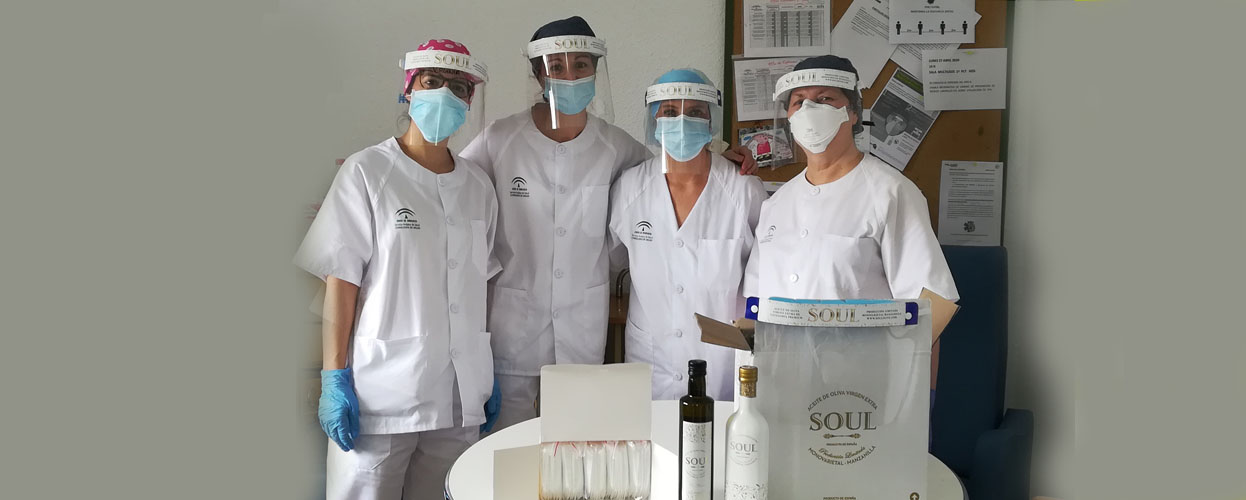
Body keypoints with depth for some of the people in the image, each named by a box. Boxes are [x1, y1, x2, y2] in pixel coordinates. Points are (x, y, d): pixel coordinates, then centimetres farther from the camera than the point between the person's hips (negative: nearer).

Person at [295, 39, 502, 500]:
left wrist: (487, 375, 13)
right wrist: (335, 379, -11)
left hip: (459, 394, 5)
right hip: (382, 390, -4)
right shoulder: (367, 173, -3)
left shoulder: (477, 185, 11)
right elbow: (341, 279, -6)